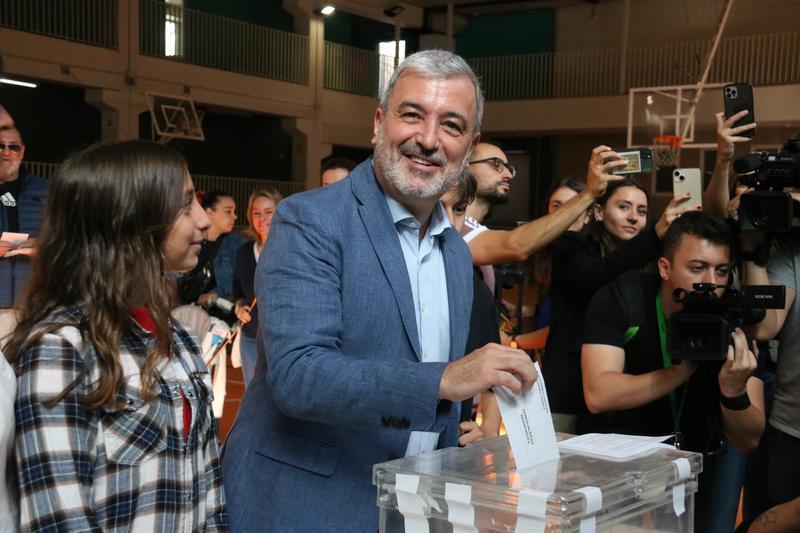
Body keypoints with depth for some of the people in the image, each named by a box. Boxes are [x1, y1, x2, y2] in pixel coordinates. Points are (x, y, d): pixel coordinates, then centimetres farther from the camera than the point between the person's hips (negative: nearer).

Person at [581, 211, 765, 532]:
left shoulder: (736, 319, -16)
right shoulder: (620, 300, -20)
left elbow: (748, 441, -17)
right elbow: (598, 395, -31)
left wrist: (734, 393, -38)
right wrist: (683, 370, -37)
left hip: (705, 458, 2)